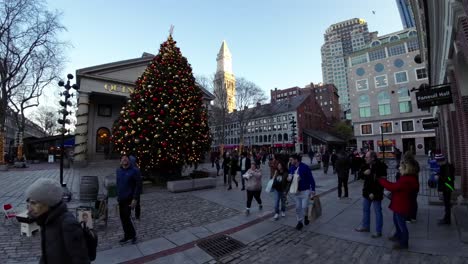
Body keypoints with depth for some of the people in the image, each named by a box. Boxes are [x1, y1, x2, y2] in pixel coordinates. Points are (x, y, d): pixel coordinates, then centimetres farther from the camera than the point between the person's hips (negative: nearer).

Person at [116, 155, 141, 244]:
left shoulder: (134, 171, -12)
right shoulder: (118, 171, 7)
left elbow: (138, 185, -14)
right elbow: (118, 184, 16)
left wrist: (135, 199, -18)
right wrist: (118, 195, 13)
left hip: (129, 199, -6)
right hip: (121, 199, 6)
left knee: (126, 218, -5)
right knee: (123, 218, 12)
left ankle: (132, 235, 17)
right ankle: (128, 235, 29)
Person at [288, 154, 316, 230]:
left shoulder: (305, 167, -16)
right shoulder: (292, 168, 0)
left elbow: (311, 179, -12)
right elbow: (290, 177, 14)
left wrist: (313, 190, -12)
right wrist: (289, 178, -11)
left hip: (305, 191, -5)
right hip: (296, 191, 5)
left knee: (304, 207, -5)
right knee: (298, 207, 9)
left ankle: (305, 216, 27)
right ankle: (300, 222, 25)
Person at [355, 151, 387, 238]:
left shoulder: (380, 166, -20)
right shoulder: (366, 165, 1)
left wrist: (374, 193, -22)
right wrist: (364, 173, -14)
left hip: (376, 193, -7)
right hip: (367, 191, 7)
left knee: (377, 212, 8)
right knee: (365, 209, 19)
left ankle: (378, 231, 23)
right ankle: (365, 226, 36)